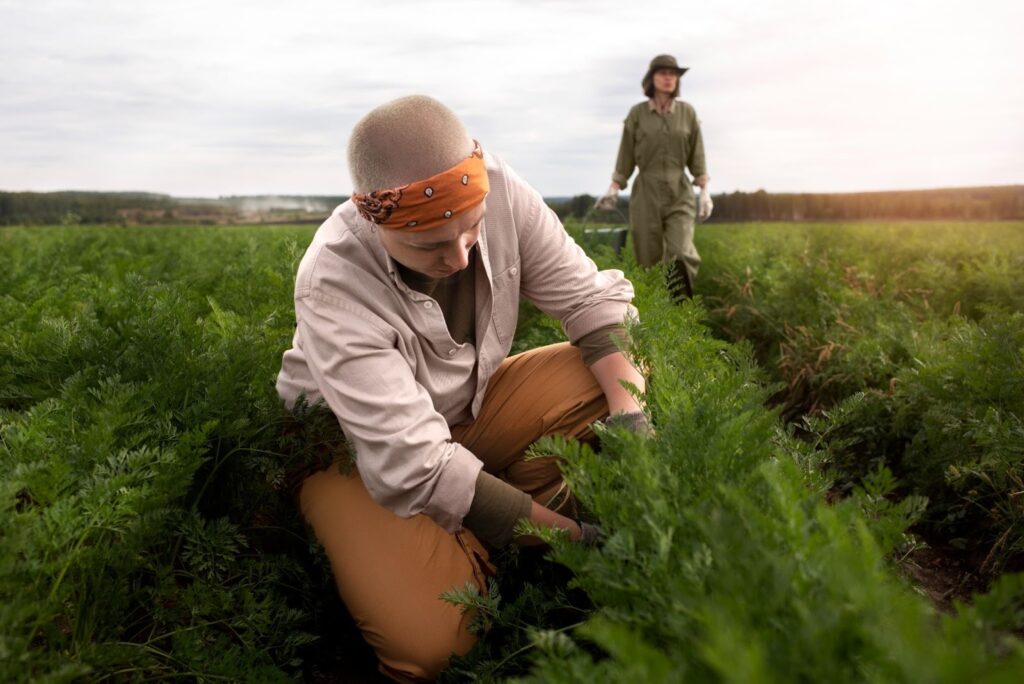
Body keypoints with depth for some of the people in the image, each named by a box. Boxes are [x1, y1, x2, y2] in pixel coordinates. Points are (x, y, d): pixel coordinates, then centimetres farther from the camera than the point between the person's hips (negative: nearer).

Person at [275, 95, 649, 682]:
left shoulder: (497, 189, -21)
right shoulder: (333, 285, -32)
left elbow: (591, 299, -12)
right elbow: (417, 467, -34)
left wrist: (631, 417, -29)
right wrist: (577, 536, -32)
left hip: (469, 405, 5)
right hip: (354, 443, -4)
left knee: (622, 373, -15)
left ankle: (511, 531, -6)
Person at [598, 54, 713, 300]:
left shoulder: (687, 112, 5)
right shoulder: (637, 113, 3)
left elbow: (696, 155, 6)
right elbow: (626, 155, 4)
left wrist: (705, 191, -2)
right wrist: (613, 189, -6)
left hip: (680, 194, 0)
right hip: (646, 193, 0)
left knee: (679, 255, -19)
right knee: (650, 261, 0)